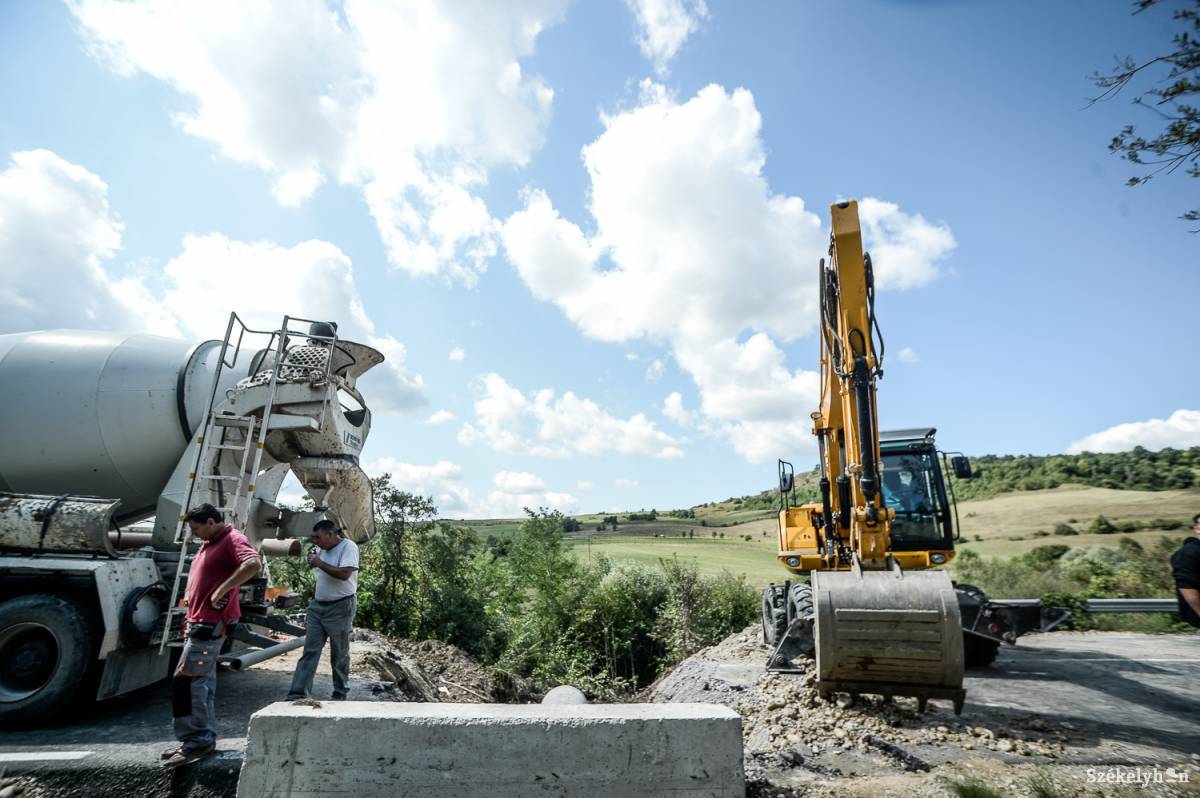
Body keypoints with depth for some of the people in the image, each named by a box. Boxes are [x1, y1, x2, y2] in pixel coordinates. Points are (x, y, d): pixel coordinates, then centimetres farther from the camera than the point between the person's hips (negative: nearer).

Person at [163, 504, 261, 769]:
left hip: (211, 623, -10)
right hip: (199, 621, 10)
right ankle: (204, 738, 22)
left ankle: (197, 740, 0)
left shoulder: (232, 539, -15)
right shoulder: (208, 543, 16)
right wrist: (192, 617, 14)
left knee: (185, 680, -8)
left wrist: (221, 591, -28)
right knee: (203, 681, 13)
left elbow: (253, 564, -34)